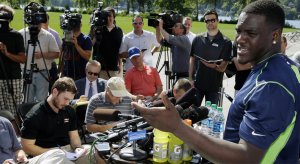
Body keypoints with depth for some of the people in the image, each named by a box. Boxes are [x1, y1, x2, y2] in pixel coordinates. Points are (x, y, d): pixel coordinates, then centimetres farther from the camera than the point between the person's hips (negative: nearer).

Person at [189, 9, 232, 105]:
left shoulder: (225, 42, -5)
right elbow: (192, 59, 7)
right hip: (197, 83, 2)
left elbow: (223, 67, -7)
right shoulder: (198, 39, 3)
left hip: (214, 85, -2)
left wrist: (215, 66, -29)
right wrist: (190, 78, -2)